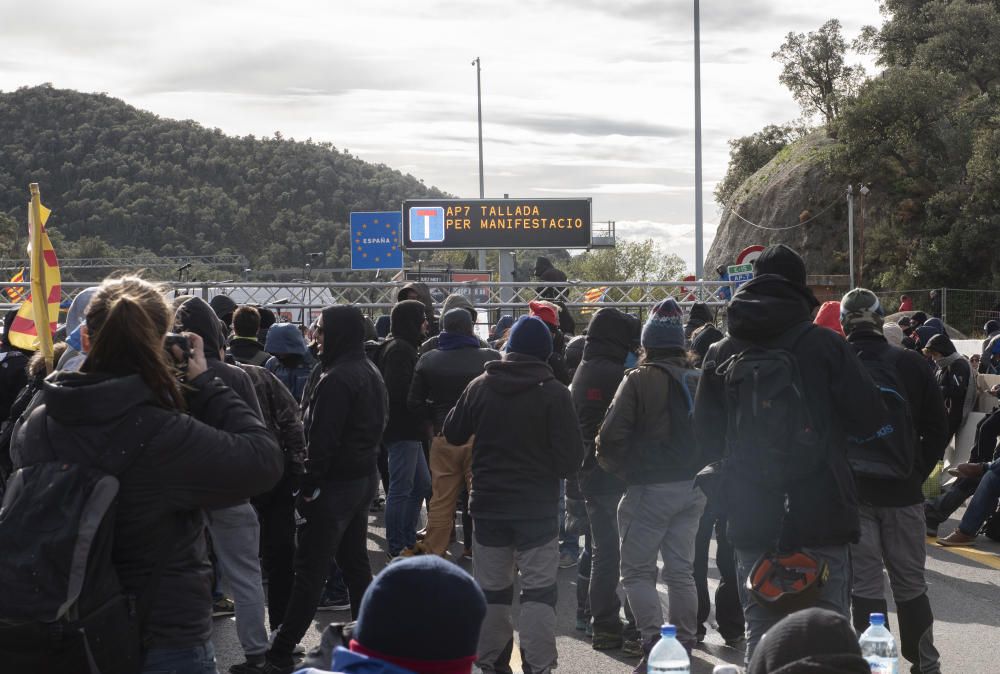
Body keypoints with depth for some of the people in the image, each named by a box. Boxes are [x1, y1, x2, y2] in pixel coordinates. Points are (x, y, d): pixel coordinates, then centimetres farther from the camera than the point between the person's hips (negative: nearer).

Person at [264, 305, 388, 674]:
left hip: (336, 482, -9)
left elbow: (322, 441, -22)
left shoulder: (337, 379, -21)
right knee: (355, 561, 17)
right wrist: (364, 461, 19)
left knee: (310, 570, -6)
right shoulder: (371, 373, 10)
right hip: (365, 476, 9)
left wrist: (308, 487, -15)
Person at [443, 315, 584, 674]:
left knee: (491, 588, 13)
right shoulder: (554, 393, -12)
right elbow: (571, 457, -12)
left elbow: (453, 435, 10)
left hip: (488, 505, 3)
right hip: (538, 507, -3)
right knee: (539, 589, 2)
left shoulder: (479, 387, -2)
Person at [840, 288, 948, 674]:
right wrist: (918, 472, 9)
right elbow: (938, 428, 0)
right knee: (910, 582, 12)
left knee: (865, 584, 3)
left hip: (852, 491, -1)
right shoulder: (910, 363, -4)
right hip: (902, 490, 1)